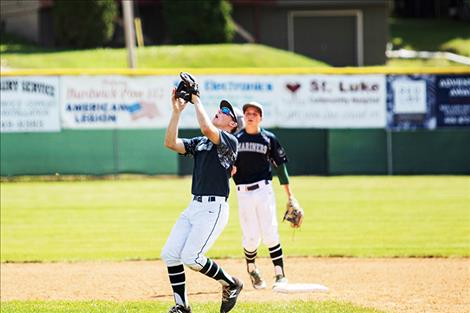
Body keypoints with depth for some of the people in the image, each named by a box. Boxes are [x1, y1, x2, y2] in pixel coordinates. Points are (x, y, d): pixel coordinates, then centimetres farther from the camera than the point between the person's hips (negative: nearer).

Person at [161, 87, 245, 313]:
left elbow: (207, 128, -25)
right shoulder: (200, 143, 19)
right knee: (170, 254, 0)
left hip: (213, 208, -8)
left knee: (191, 257, -17)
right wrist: (177, 111, 2)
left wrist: (196, 101, -14)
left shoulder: (230, 141, -6)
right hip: (194, 207, 8)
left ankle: (231, 284, 4)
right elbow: (170, 143, 8)